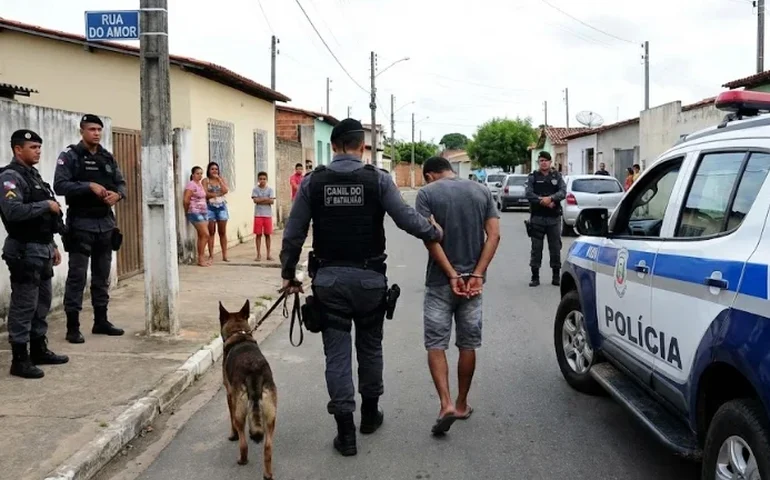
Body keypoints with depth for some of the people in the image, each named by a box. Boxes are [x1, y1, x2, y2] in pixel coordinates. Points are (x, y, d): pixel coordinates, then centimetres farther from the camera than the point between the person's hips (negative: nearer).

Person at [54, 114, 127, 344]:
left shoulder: (108, 157, 11)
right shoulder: (70, 156, -6)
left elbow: (121, 183, 13)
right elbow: (60, 185, -15)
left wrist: (117, 193, -10)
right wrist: (89, 186, -23)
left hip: (106, 223, 6)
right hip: (81, 224, -6)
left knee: (102, 275, 13)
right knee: (77, 276, -3)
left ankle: (101, 321, 23)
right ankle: (73, 326, 2)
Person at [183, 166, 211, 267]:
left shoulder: (200, 184, 16)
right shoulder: (191, 184, -10)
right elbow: (186, 200, -15)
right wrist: (187, 211, -5)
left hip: (204, 212, 8)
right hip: (195, 213, -8)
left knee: (201, 236, 7)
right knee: (205, 235, -11)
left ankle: (202, 258, 10)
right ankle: (201, 258, -4)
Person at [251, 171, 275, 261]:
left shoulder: (270, 189, 5)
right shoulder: (255, 189, 2)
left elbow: (272, 201, -6)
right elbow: (255, 200, -11)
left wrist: (260, 200, -9)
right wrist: (266, 199, -6)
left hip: (268, 215, 1)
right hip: (258, 215, -1)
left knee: (267, 234, 5)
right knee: (258, 234, 0)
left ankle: (268, 254, 12)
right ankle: (259, 254, 7)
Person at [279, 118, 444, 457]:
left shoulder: (312, 181, -1)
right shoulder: (377, 179, -6)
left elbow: (293, 233, 0)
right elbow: (405, 217, -12)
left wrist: (288, 273, 10)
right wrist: (434, 233, 7)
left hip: (329, 278, 0)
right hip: (369, 277, 0)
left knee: (337, 353, 4)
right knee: (370, 346, 18)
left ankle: (345, 431, 5)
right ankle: (370, 413, 33)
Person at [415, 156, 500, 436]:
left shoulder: (426, 193, -4)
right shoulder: (482, 191, 7)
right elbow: (494, 235, -3)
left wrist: (452, 275, -15)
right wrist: (477, 274, -9)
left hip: (440, 281, -3)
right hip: (472, 279, 4)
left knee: (435, 344, 5)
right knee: (468, 344, 13)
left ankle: (446, 404, -9)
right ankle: (462, 404, 23)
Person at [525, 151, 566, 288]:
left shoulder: (557, 176, 10)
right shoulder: (532, 177, 7)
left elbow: (563, 192, -5)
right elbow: (529, 194, -7)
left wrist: (551, 198, -22)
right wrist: (543, 202, -18)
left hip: (554, 218, 1)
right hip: (537, 217, -1)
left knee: (555, 247, 5)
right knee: (536, 247, 1)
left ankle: (556, 276, 14)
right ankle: (535, 276, 7)